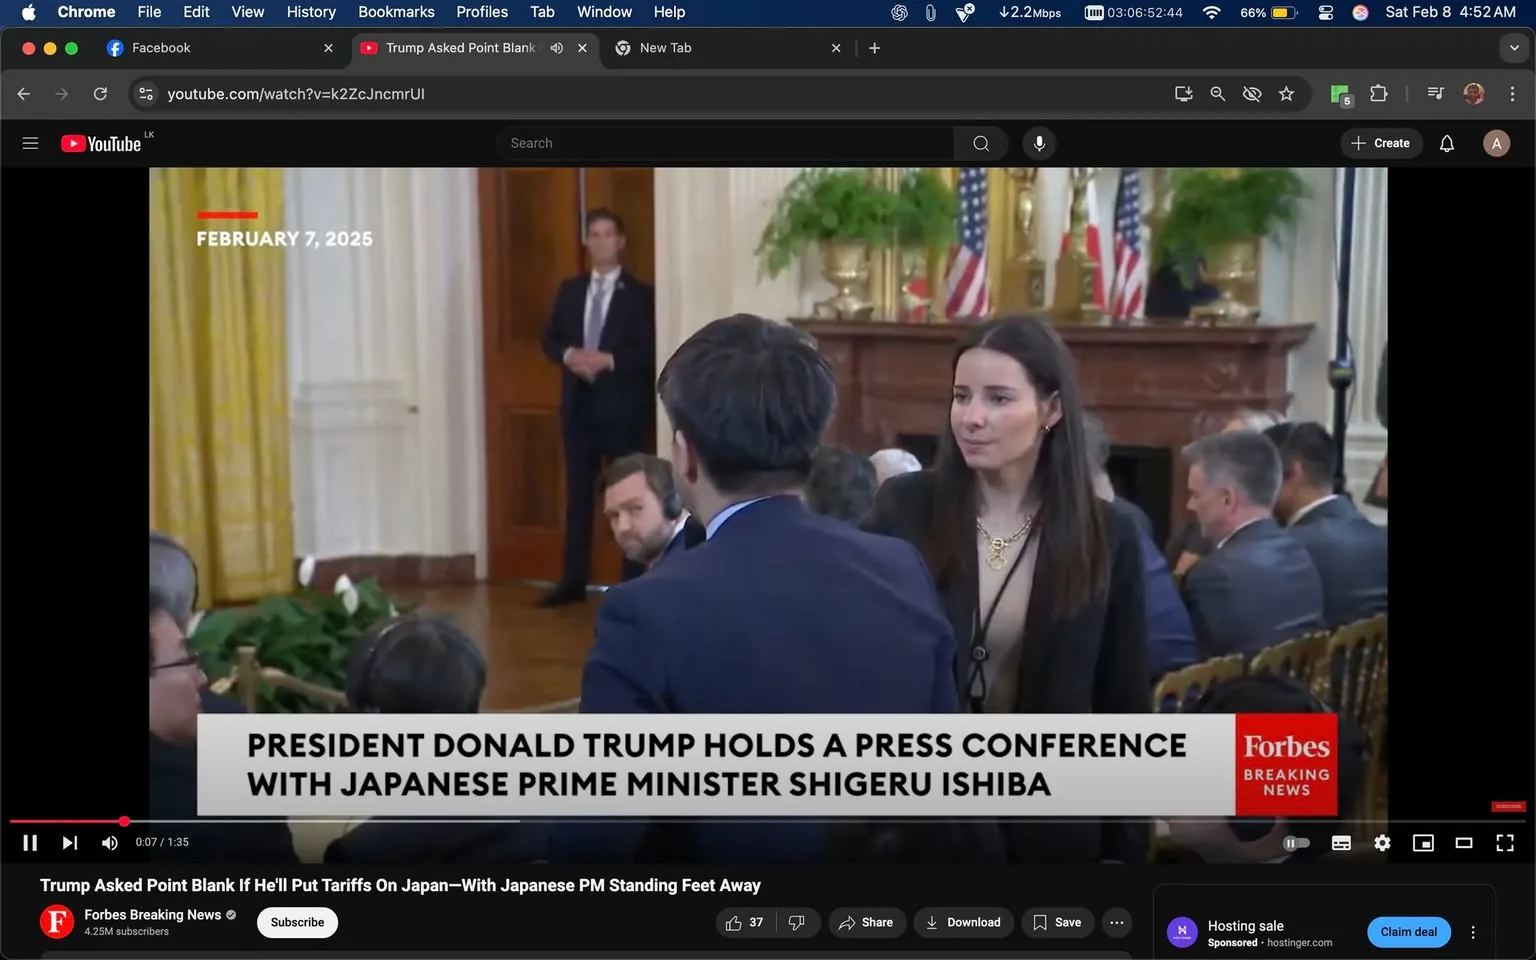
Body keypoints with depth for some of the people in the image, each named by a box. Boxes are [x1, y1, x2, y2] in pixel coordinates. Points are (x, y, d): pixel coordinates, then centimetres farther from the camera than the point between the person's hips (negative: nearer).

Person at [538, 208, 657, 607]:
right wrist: (569, 355, -12)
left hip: (623, 407, -4)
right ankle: (573, 581, 14)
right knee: (578, 494, 8)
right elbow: (549, 339, 9)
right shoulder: (570, 290, 12)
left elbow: (650, 350, -9)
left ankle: (635, 583, 9)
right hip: (579, 405, 4)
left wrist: (609, 359, -22)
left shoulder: (640, 294, -3)